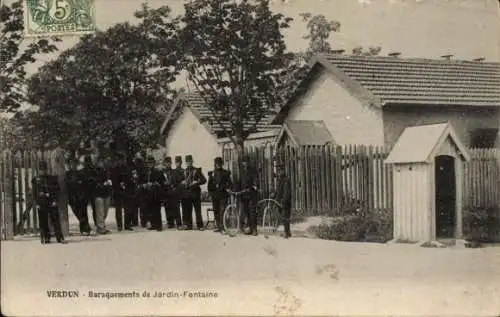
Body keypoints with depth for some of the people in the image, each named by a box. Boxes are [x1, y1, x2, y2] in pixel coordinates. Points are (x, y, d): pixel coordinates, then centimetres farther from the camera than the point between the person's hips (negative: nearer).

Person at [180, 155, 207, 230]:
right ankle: (188, 225, 9)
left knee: (198, 210, -3)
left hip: (195, 192, -2)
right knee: (187, 210, 1)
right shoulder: (183, 171, 15)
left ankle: (200, 225, 1)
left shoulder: (197, 170, 7)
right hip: (186, 193, 3)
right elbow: (179, 181, 19)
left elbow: (204, 180, 2)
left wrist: (197, 182, -13)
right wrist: (182, 182, -2)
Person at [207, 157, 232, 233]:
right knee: (216, 211, 5)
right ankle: (217, 226, 13)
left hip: (223, 195, -3)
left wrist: (228, 188, -13)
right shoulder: (212, 173, 14)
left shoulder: (226, 173, 7)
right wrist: (210, 193, 6)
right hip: (215, 195, 3)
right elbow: (209, 185, 17)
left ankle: (222, 227, -11)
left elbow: (230, 183, 5)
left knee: (222, 211, -11)